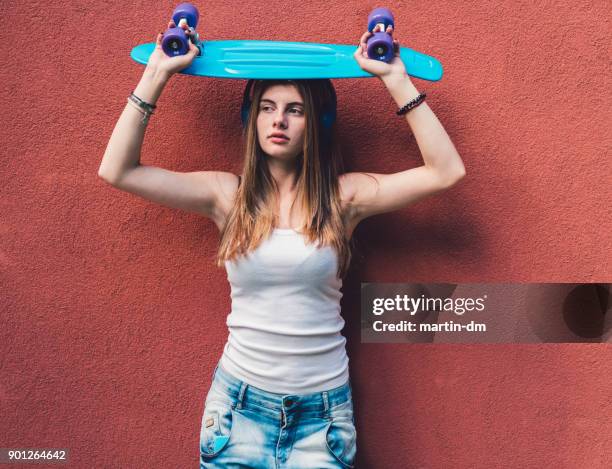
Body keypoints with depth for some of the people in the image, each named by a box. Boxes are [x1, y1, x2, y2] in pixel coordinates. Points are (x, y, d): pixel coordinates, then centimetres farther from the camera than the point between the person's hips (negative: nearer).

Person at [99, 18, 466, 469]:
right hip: (240, 403, 1)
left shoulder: (344, 196, -4)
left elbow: (447, 171, -11)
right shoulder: (227, 194, -3)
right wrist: (156, 75, -7)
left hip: (323, 409, 0)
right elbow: (117, 170, -6)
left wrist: (396, 79, -11)